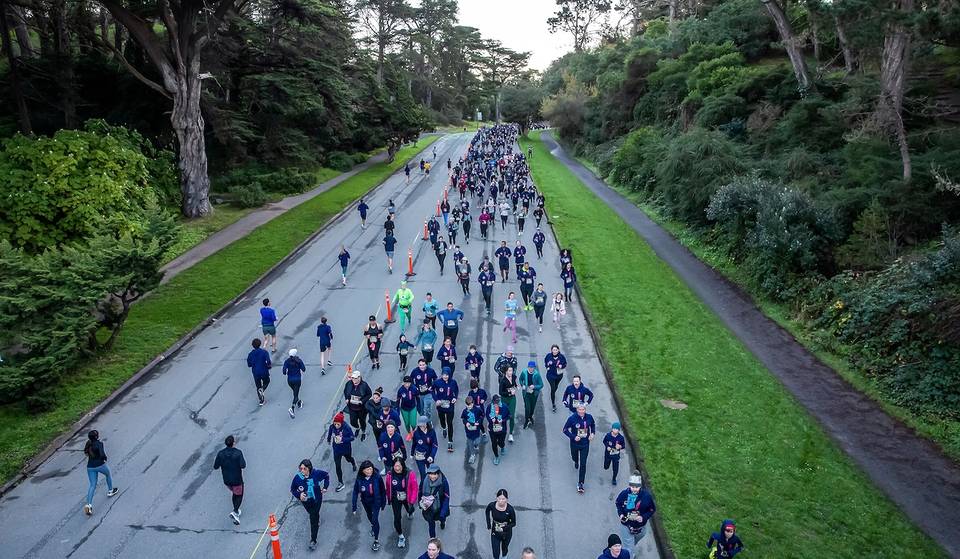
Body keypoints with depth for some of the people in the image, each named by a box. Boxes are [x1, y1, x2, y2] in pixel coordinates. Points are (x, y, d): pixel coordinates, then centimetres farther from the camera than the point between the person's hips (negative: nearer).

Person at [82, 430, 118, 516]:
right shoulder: (99, 443, -15)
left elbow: (85, 453, 14)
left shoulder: (88, 443, 3)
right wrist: (105, 458, -4)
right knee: (108, 474, 27)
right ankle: (110, 491, 43)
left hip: (90, 467, 5)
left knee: (92, 485, 4)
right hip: (100, 465, -4)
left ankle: (88, 504, -11)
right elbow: (102, 454, -23)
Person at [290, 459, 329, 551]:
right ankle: (317, 520, 64)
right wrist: (299, 495, -29)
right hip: (305, 501, 2)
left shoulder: (316, 473, -27)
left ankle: (313, 540, 9)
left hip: (316, 500, -2)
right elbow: (292, 489, -11)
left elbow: (326, 475, -6)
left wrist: (325, 487, -8)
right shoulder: (297, 478, -27)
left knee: (313, 519, -3)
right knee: (312, 514, 29)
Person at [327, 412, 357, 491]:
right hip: (337, 449, 1)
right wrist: (328, 440, 21)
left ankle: (354, 463, 67)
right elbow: (329, 433, 1)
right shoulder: (332, 427, -21)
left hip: (346, 448, -1)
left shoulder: (347, 427, -30)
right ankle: (340, 483, 18)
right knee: (338, 466, 2)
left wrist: (342, 439, -38)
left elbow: (352, 437, -22)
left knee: (348, 459, 29)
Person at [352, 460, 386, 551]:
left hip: (376, 501, -3)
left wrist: (383, 503, -6)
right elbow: (355, 492, -15)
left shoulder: (377, 477, -28)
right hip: (365, 502, 3)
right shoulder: (359, 479, -25)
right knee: (369, 516, 27)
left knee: (375, 519, -7)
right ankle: (373, 525, 60)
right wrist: (354, 507, -13)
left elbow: (382, 491, -15)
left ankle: (376, 540, 11)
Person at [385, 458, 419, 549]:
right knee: (397, 518, -4)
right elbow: (387, 488, -4)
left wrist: (412, 501, -17)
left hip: (407, 498, 0)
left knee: (409, 510, 29)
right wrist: (389, 498, 7)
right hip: (395, 500, 0)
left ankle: (410, 511, 69)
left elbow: (415, 488, -19)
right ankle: (400, 537, 19)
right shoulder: (390, 475, -22)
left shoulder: (410, 474, -28)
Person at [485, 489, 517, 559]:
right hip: (495, 533, 0)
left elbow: (513, 523, -14)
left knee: (504, 548, 26)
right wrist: (488, 524, -2)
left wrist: (504, 528, -28)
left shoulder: (510, 509, -29)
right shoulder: (492, 505, -23)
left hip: (506, 534, 0)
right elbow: (487, 511, 2)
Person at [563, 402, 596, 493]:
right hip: (575, 444, 0)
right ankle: (576, 462, 66)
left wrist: (593, 433, -7)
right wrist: (573, 437, -23)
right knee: (574, 457, 27)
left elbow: (593, 425, 10)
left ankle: (580, 484, 8)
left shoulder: (589, 417, -12)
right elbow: (565, 430, -12)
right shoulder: (572, 418, -21)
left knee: (583, 464, -2)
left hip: (585, 444, 0)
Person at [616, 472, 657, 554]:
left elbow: (652, 509, -8)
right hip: (626, 526, -2)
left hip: (640, 527, 2)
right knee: (628, 548, 0)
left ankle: (630, 551, 63)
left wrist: (644, 517, -23)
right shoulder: (624, 494, -20)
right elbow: (618, 503, 0)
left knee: (634, 542, 31)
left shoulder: (646, 495, -22)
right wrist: (620, 513, -15)